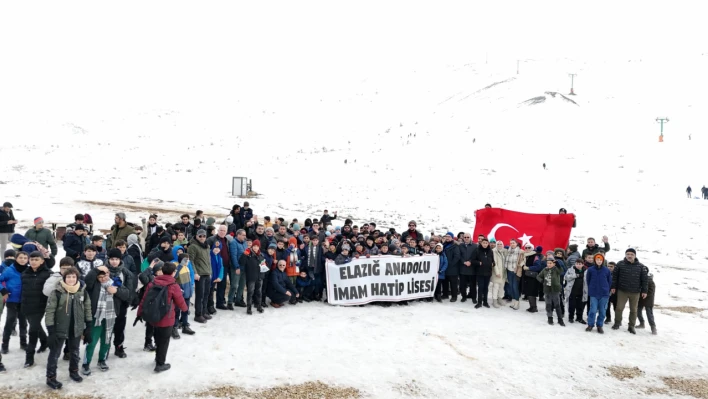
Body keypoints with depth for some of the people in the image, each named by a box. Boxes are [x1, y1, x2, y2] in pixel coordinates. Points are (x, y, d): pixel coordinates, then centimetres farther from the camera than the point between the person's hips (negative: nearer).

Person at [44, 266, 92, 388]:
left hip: (76, 328, 4)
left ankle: (73, 371, 39)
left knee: (75, 351, 20)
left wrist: (88, 324, 6)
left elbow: (87, 307, 6)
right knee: (55, 353, 6)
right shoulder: (57, 291, -16)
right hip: (60, 328, -4)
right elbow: (49, 310, -13)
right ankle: (51, 377, 19)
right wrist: (50, 328, -16)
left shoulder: (82, 290, -4)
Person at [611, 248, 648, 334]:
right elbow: (614, 276, 2)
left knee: (633, 310, 10)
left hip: (635, 292, 1)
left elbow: (645, 279, 0)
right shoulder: (620, 264, -3)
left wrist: (644, 291, -2)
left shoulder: (641, 266, -3)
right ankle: (617, 323, 20)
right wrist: (613, 287, 1)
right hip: (622, 291, -1)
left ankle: (631, 326, 21)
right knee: (619, 307, 3)